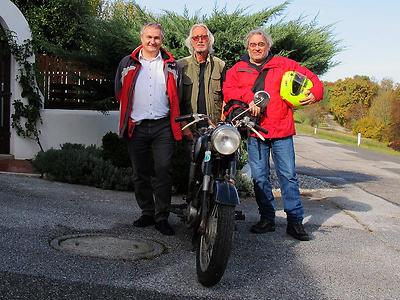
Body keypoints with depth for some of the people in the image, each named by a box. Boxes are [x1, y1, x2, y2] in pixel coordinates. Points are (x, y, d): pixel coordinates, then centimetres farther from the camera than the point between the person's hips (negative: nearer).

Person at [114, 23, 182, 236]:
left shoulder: (170, 65, 10)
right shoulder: (128, 64, 11)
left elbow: (177, 96, 12)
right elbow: (119, 92, 15)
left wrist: (177, 122, 5)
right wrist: (126, 118, 11)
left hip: (163, 126, -1)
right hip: (136, 127, 2)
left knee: (163, 170, -7)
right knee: (140, 173, 8)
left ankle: (162, 217, 0)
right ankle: (147, 213, 21)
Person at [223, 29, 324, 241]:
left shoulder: (284, 65, 9)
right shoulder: (237, 70, 12)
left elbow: (311, 78, 10)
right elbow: (228, 90, -4)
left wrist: (315, 94, -11)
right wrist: (249, 97, -18)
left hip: (282, 130, -1)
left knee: (288, 175, 0)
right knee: (259, 177, 6)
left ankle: (295, 221, 6)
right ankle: (267, 219, 17)